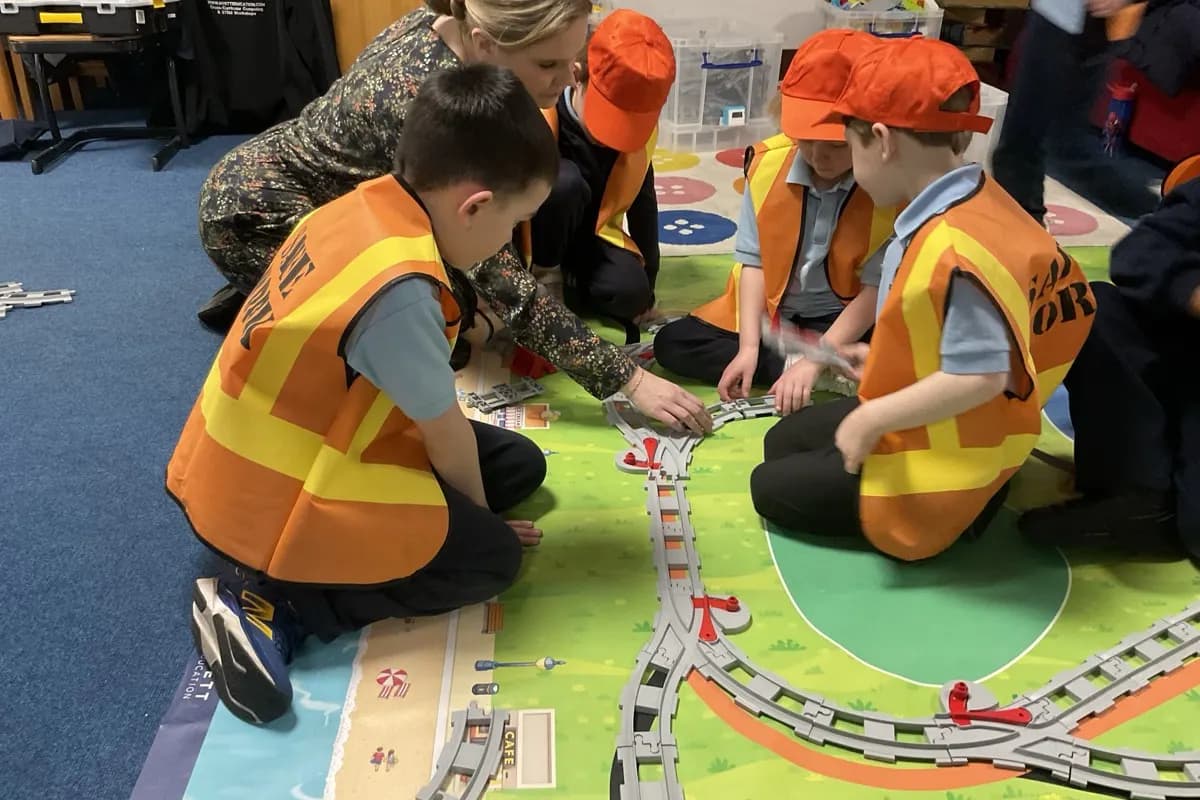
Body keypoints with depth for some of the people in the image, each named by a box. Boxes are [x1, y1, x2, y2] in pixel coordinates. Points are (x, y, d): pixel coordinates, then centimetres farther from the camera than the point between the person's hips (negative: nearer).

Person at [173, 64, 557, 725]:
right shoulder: (400, 289, -32)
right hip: (268, 503, -9)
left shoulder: (367, 204, -5)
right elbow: (446, 436, -15)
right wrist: (476, 517, 5)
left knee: (519, 463, 9)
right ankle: (272, 605, -4)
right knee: (491, 557, 0)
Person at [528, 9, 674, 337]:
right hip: (534, 228, -3)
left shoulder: (641, 127, -13)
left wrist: (647, 283, 4)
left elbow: (642, 200, 1)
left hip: (590, 229, 4)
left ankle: (563, 279, 4)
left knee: (629, 291, -25)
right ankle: (544, 273, -13)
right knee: (565, 181, -37)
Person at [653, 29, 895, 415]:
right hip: (768, 311, 5)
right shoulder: (769, 162, -12)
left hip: (846, 321, -4)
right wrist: (748, 347, -16)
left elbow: (878, 288, -19)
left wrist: (814, 362, -26)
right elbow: (753, 260, -7)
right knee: (671, 343, -13)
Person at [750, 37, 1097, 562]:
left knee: (771, 490, 3)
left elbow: (978, 377, -33)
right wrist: (883, 356, 12)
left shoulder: (955, 250, -34)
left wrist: (873, 419, -24)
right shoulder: (973, 203, -3)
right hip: (921, 424, 10)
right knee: (782, 442, 23)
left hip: (934, 459, -10)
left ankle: (946, 510, 2)